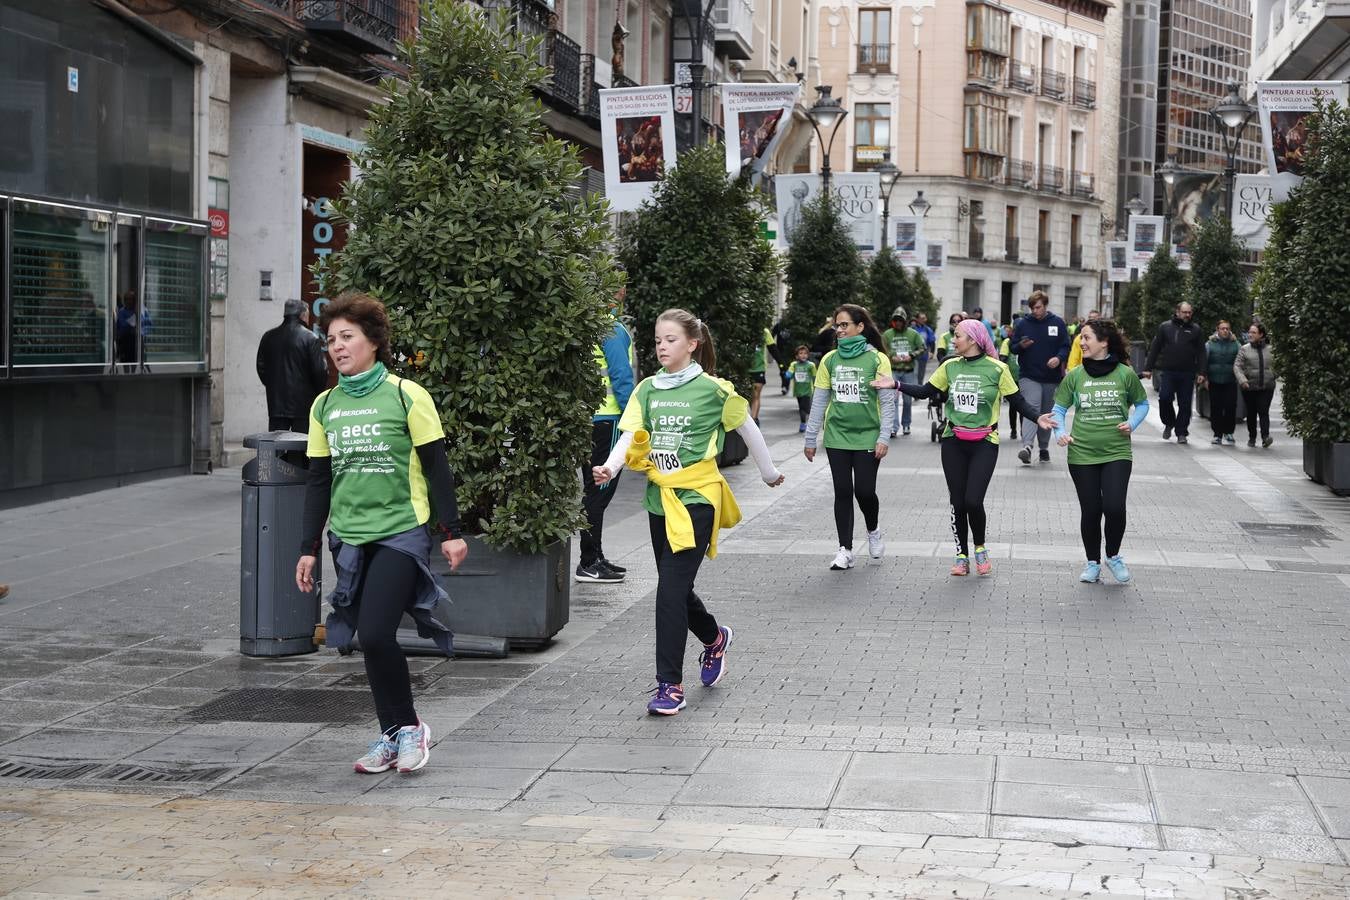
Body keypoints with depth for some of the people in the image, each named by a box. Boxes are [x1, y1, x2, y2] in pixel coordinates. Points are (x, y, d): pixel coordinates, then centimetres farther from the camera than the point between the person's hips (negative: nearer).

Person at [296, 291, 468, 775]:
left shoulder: (407, 396, -5)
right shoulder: (324, 406, 9)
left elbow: (436, 468, -3)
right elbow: (318, 481, 14)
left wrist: (450, 532, -5)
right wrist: (309, 548, 12)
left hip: (401, 534, -5)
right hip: (349, 539, 5)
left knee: (375, 634, -16)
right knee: (369, 643, 6)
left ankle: (407, 726, 2)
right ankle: (392, 735, 19)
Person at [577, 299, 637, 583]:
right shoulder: (613, 330, -14)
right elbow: (622, 377, -17)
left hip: (589, 418, 9)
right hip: (608, 418, -9)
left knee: (597, 489, 14)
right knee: (599, 490, -5)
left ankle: (595, 558, 21)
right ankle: (589, 563, -2)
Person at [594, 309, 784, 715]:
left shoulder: (713, 389, -6)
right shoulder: (647, 390, 7)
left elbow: (748, 429, 8)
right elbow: (630, 436, -3)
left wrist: (769, 472, 19)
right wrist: (609, 467, -22)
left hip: (696, 498, -6)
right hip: (659, 498, 6)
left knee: (671, 588, -14)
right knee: (676, 587, 16)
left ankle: (670, 685, -9)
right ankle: (714, 638, 46)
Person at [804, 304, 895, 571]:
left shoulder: (877, 359, -5)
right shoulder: (830, 359, 4)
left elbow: (888, 402, -5)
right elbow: (819, 401, 7)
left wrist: (884, 438, -12)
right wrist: (810, 439, 6)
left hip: (867, 437, -3)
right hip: (837, 436, 3)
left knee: (864, 491, -3)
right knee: (843, 492, 3)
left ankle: (873, 531, 27)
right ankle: (845, 550, 10)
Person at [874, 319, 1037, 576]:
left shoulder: (996, 369, -7)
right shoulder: (950, 367, 3)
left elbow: (1018, 401, -3)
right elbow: (925, 391, 10)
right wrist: (896, 385, 0)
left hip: (984, 444, -3)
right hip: (953, 443, 3)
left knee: (973, 500, -13)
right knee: (957, 502, 4)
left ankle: (980, 548, 14)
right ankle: (962, 556, 19)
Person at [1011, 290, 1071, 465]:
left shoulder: (1058, 323, 3)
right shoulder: (1023, 323, 2)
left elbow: (1065, 347, 3)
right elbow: (1012, 346, 6)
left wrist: (1059, 358, -18)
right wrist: (1021, 346, -16)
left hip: (1051, 378, 2)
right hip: (1028, 376, -2)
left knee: (1047, 414, 12)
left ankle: (1044, 447, 26)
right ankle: (1027, 446, -30)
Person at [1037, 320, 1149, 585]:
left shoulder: (1125, 374, -2)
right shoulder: (1075, 376, 1)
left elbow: (1142, 404, 12)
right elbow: (1059, 409, 6)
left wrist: (1132, 424, -5)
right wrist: (1059, 433, -11)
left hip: (1117, 453, -2)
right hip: (1082, 454, 2)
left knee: (1114, 507, -14)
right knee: (1090, 510, 6)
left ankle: (1113, 555, 13)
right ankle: (1092, 562, 26)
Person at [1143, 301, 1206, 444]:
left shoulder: (1196, 330, 8)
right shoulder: (1165, 327, 7)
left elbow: (1201, 353, 6)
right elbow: (1154, 348, 7)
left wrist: (1201, 372, -3)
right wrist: (1148, 368, 2)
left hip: (1187, 374, 1)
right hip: (1167, 372, 0)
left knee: (1185, 404, 2)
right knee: (1164, 398, -11)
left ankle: (1181, 432, 13)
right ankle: (1169, 423, 14)